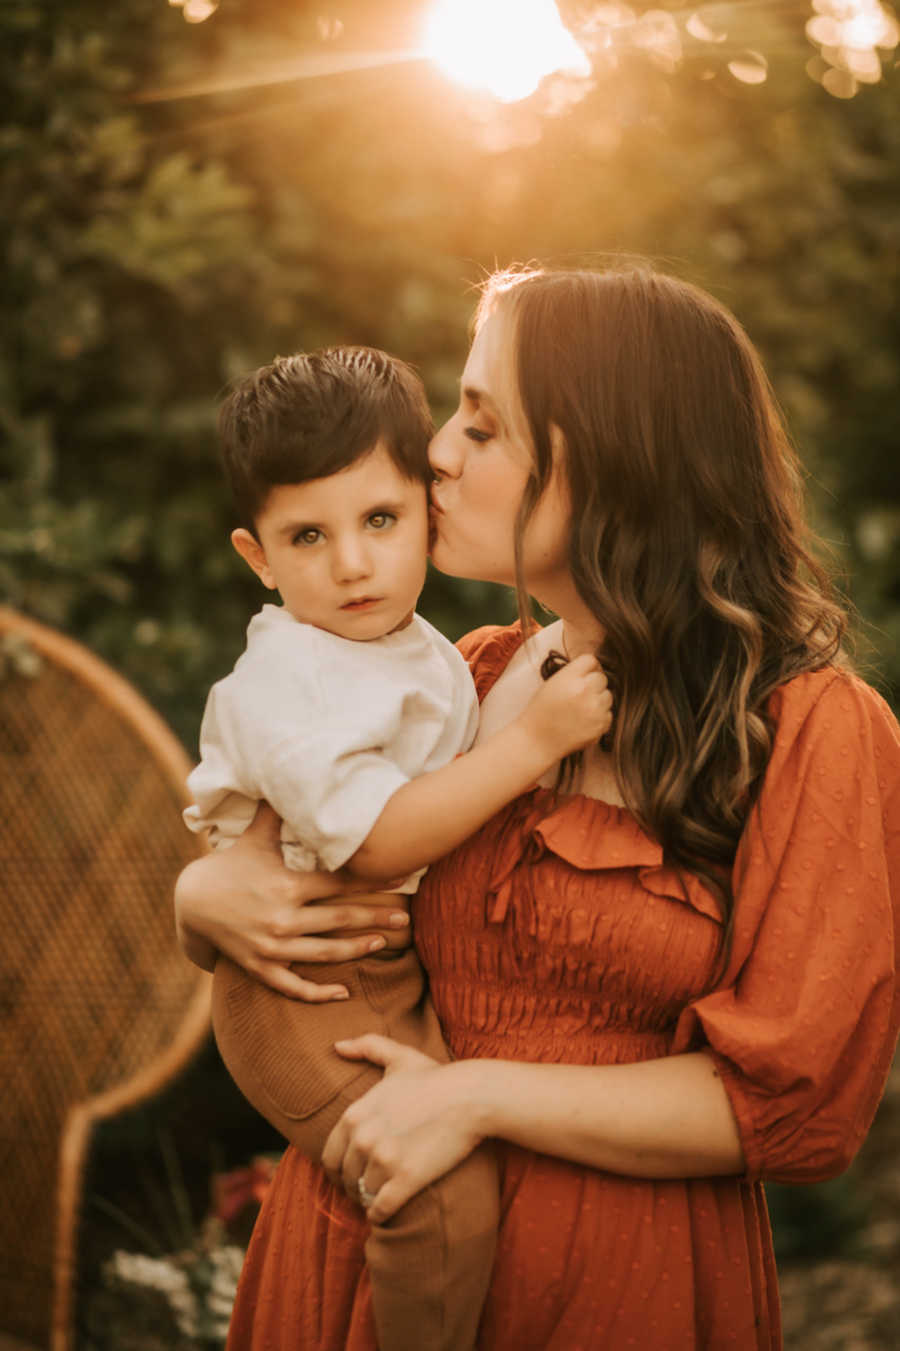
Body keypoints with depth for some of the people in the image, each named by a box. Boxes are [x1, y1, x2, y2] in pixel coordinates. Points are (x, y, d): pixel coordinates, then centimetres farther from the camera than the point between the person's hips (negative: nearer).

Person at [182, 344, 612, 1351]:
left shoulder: (429, 656, 7)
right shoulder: (282, 683, -21)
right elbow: (374, 840, -29)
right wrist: (531, 741, -28)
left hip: (404, 966, 9)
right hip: (306, 996, -9)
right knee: (449, 1193, -21)